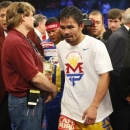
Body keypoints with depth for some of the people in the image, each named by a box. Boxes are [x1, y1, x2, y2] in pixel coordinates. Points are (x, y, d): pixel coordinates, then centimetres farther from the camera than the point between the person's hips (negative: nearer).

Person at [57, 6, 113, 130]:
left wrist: (94, 107, -17)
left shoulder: (96, 45, -10)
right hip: (69, 110, 4)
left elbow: (105, 76, -13)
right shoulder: (60, 47, 5)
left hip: (95, 112, -4)